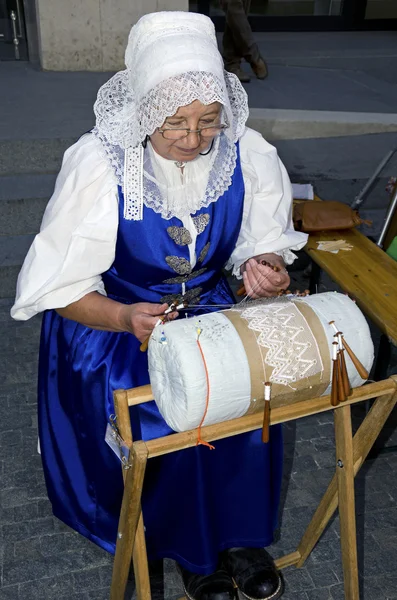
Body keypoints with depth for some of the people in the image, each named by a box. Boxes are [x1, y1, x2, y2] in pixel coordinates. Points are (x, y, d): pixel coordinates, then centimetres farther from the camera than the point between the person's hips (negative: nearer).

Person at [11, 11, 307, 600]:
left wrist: (264, 266, -22)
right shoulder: (98, 165, -21)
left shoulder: (249, 155, -12)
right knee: (172, 417, -24)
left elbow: (266, 242, 3)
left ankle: (241, 534, 6)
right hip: (112, 319, -2)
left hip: (208, 308, 3)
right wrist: (124, 318, -35)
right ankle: (192, 548, 8)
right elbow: (63, 287, -16)